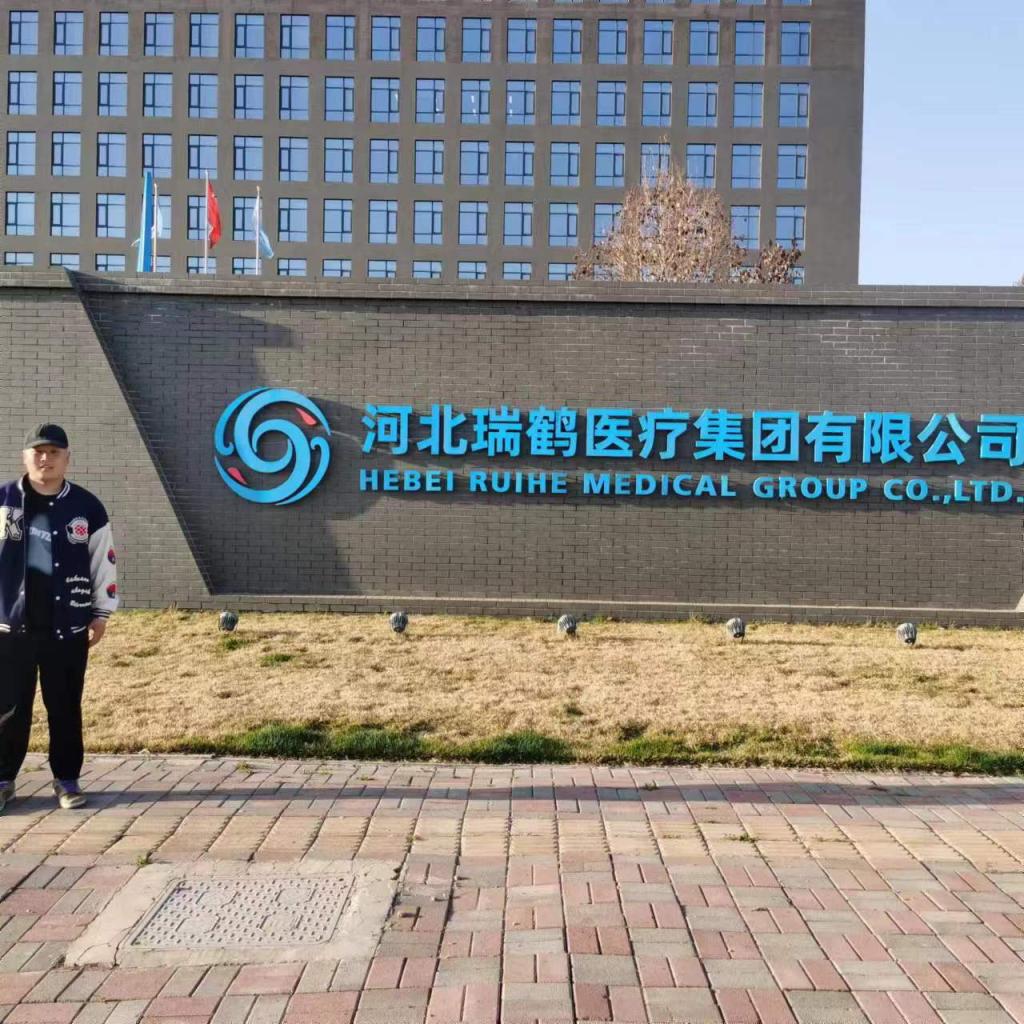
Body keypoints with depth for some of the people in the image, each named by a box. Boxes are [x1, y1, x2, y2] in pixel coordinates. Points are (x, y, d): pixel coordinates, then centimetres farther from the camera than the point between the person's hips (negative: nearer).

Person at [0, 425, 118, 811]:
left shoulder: (87, 507, 0)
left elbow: (104, 561, 4)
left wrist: (101, 614, 3)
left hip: (67, 626, 0)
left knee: (65, 708, 9)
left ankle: (66, 779, 20)